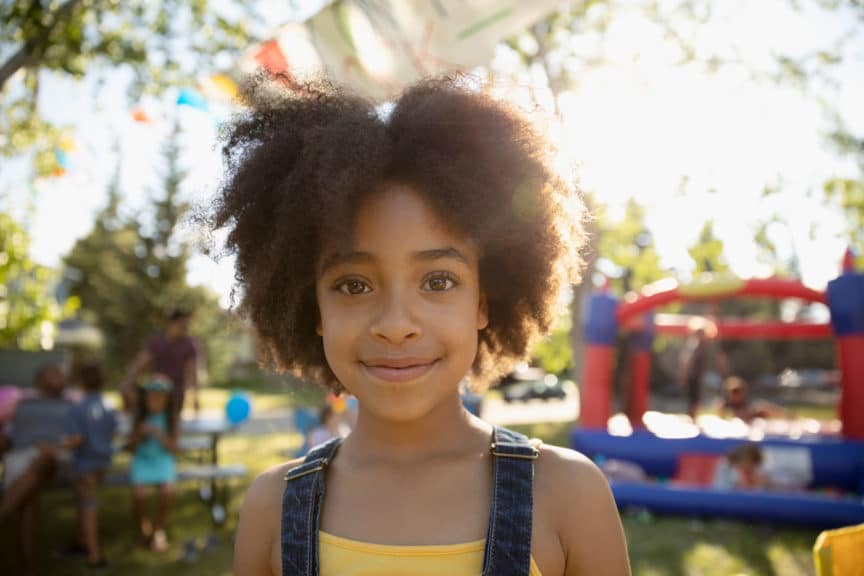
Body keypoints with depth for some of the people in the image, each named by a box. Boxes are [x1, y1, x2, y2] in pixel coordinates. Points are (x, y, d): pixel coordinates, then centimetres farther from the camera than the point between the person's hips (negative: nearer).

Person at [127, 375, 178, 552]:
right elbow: (132, 448, 5)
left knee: (167, 491, -29)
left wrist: (160, 435, -19)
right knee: (139, 494, -27)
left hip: (164, 460, 0)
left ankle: (158, 529, 1)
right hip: (142, 460, 0)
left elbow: (173, 448, -3)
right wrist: (139, 434, -15)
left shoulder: (173, 417, -1)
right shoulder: (139, 417, 0)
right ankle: (142, 528, 7)